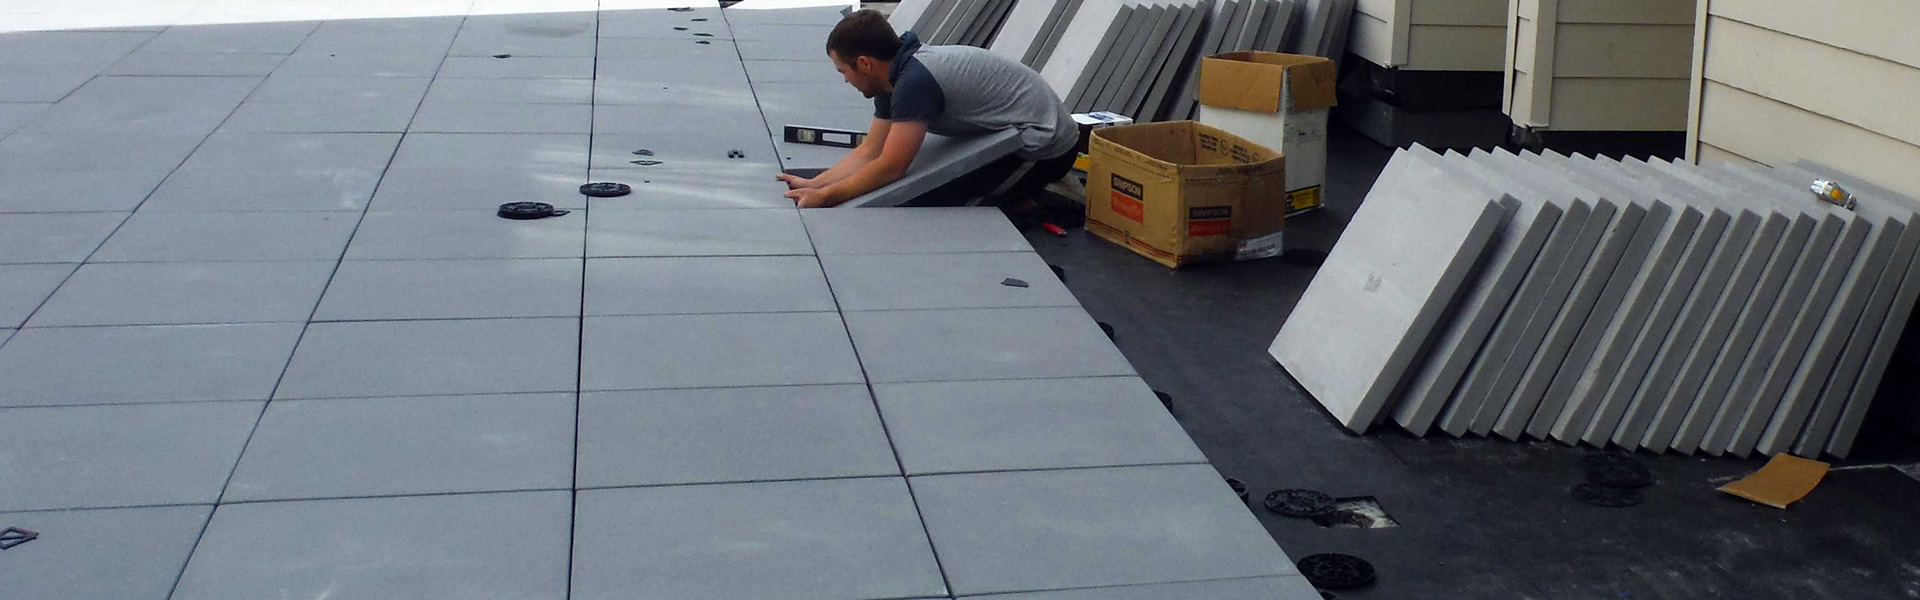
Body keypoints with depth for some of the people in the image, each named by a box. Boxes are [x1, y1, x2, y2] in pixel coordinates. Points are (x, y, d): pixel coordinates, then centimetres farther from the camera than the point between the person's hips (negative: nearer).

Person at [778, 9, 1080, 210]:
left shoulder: (915, 79, -25)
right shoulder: (895, 75, 5)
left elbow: (890, 168, -22)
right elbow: (869, 152, 9)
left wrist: (825, 198, -15)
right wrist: (814, 184, 1)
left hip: (1042, 148, -10)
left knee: (924, 208, -13)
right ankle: (1020, 197, 15)